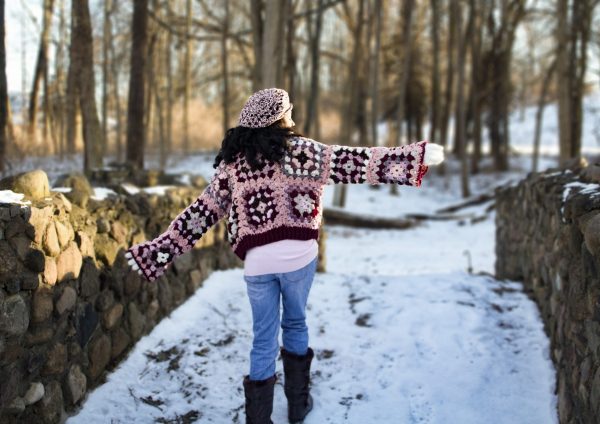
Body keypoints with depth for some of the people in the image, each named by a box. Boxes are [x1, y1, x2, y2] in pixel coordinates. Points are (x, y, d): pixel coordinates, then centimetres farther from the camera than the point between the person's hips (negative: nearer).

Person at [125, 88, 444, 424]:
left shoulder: (231, 161, 6)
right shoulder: (299, 150, -4)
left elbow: (202, 212, 6)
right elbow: (353, 163, -9)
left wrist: (159, 249, 13)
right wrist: (419, 156, -10)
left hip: (257, 261, 2)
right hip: (298, 254, -2)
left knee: (264, 340, 12)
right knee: (295, 324, 20)